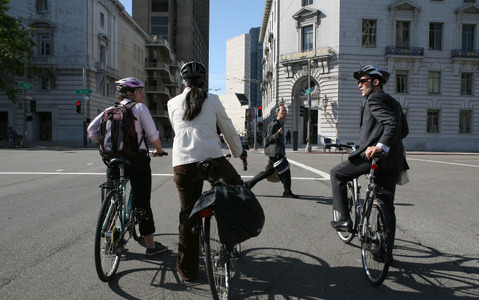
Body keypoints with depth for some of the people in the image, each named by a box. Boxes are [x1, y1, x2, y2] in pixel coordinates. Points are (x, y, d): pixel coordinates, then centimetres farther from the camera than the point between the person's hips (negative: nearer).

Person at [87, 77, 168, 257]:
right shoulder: (139, 108, -4)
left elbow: (92, 130, 5)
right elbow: (153, 134, -10)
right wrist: (159, 150, 7)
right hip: (137, 159, -5)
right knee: (142, 202, 2)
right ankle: (150, 245, 10)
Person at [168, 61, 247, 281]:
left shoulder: (173, 103, 15)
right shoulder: (212, 100, 9)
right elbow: (228, 129, 15)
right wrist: (239, 152, 31)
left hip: (182, 164, 2)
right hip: (212, 160, -2)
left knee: (187, 214, 12)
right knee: (236, 185, 27)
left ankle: (187, 269, 21)